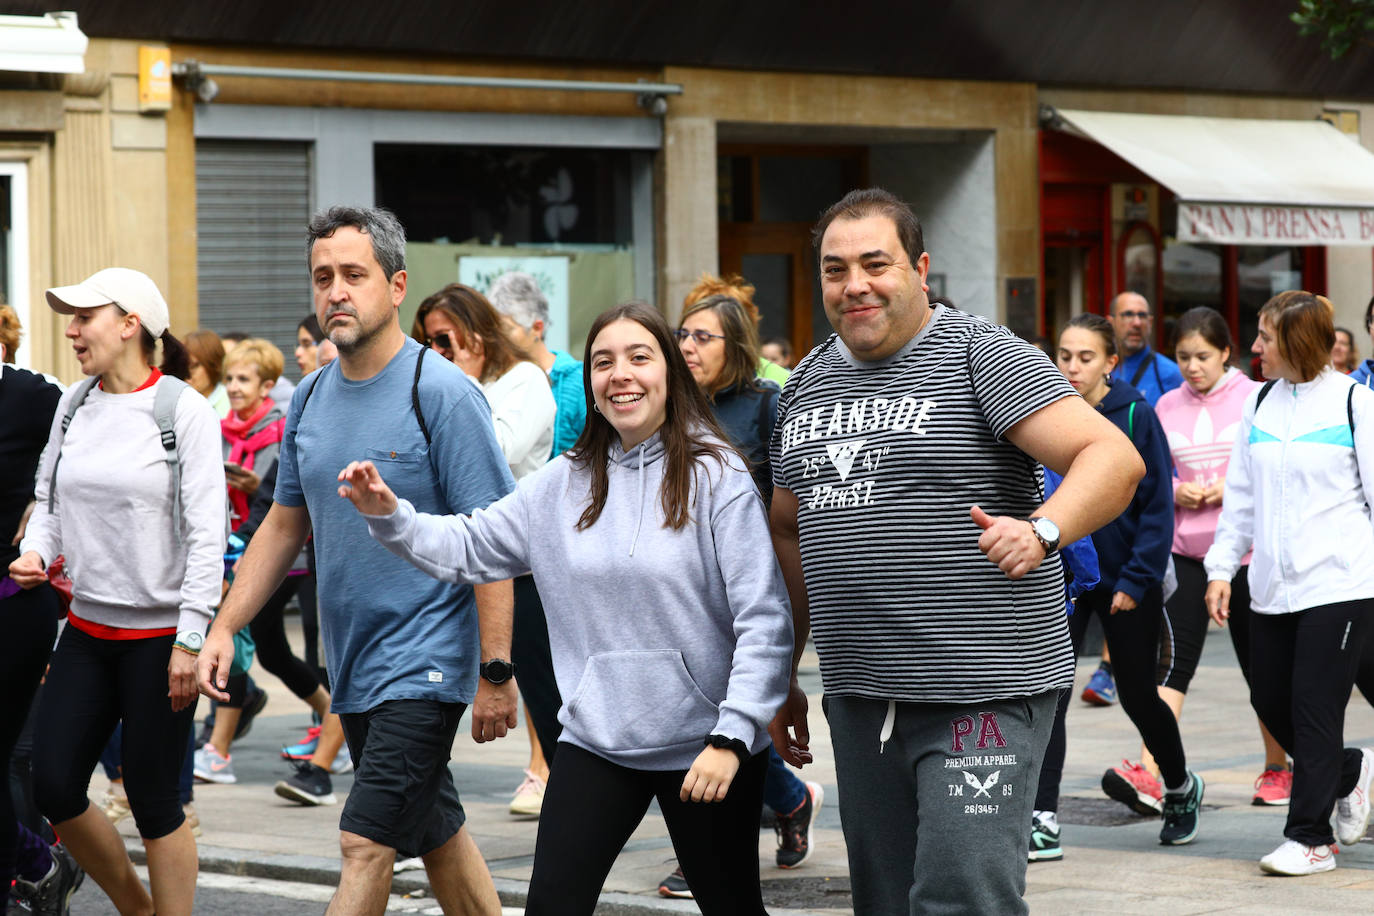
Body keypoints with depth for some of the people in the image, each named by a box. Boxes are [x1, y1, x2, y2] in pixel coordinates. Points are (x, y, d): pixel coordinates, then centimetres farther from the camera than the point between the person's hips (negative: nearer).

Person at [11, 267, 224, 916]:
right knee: (54, 788, 3)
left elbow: (208, 531, -12)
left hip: (160, 635, -6)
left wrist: (190, 640, -15)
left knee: (153, 800, -1)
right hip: (88, 628, 6)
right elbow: (50, 497, 18)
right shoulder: (73, 405, 7)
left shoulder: (183, 411, -10)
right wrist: (35, 550, -5)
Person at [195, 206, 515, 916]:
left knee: (366, 844, -13)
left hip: (425, 664, -7)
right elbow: (284, 525, 19)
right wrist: (224, 628, 10)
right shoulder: (311, 399, 8)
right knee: (435, 833, 17)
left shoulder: (440, 392, -13)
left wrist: (496, 672, -17)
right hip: (352, 666, 7)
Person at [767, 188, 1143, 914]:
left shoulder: (983, 357, -7)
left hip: (981, 691, -7)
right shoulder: (807, 383, 14)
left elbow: (1113, 458, -17)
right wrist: (783, 676, 21)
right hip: (858, 695, 7)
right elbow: (790, 533, 24)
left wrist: (1041, 531, -35)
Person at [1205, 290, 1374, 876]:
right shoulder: (1260, 405, 12)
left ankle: (1310, 837, 2)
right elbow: (1240, 495, 17)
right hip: (1272, 586, 6)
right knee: (1270, 701, 7)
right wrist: (1222, 567, 12)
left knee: (1315, 706, -6)